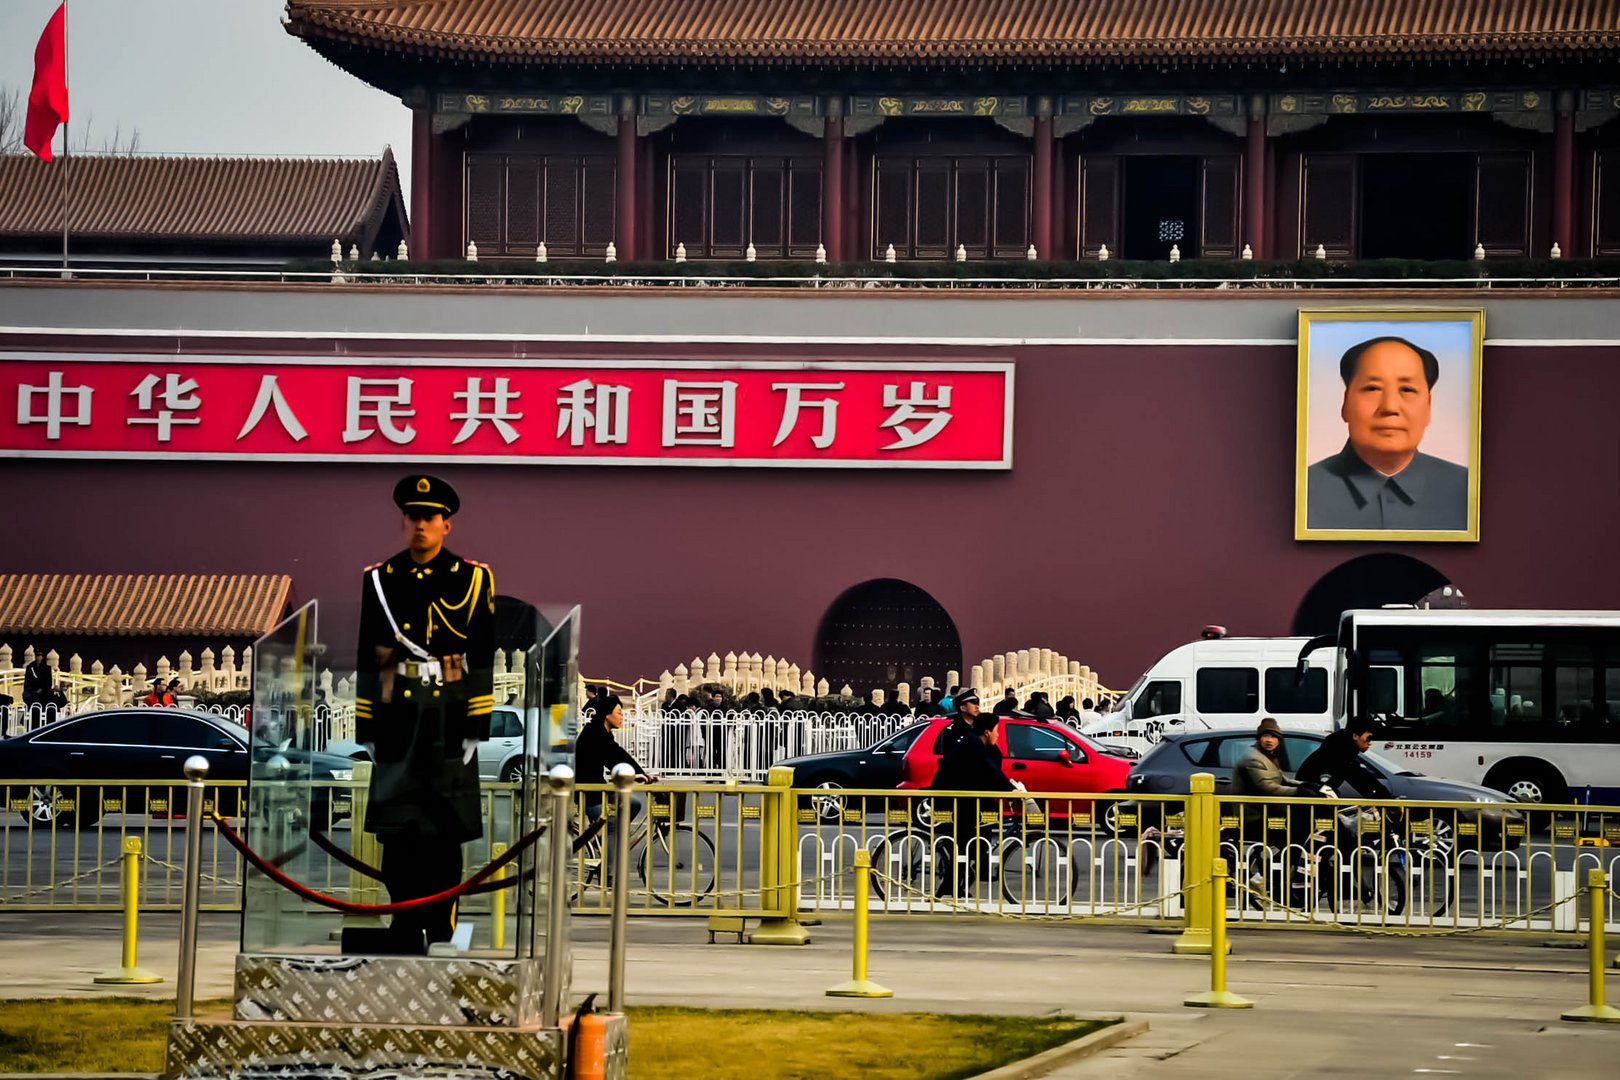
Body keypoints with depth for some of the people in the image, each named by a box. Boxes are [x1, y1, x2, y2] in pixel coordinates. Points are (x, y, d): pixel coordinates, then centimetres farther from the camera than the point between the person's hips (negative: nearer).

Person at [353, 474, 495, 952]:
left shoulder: (472, 579, 2)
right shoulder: (378, 579, 7)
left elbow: (482, 660, 1)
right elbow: (366, 658, 9)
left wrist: (476, 727, -3)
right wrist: (366, 728, 5)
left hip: (449, 721, -1)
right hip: (396, 723, 1)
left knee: (447, 828, 2)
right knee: (395, 827, 1)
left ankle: (441, 928, 9)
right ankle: (404, 928, 9)